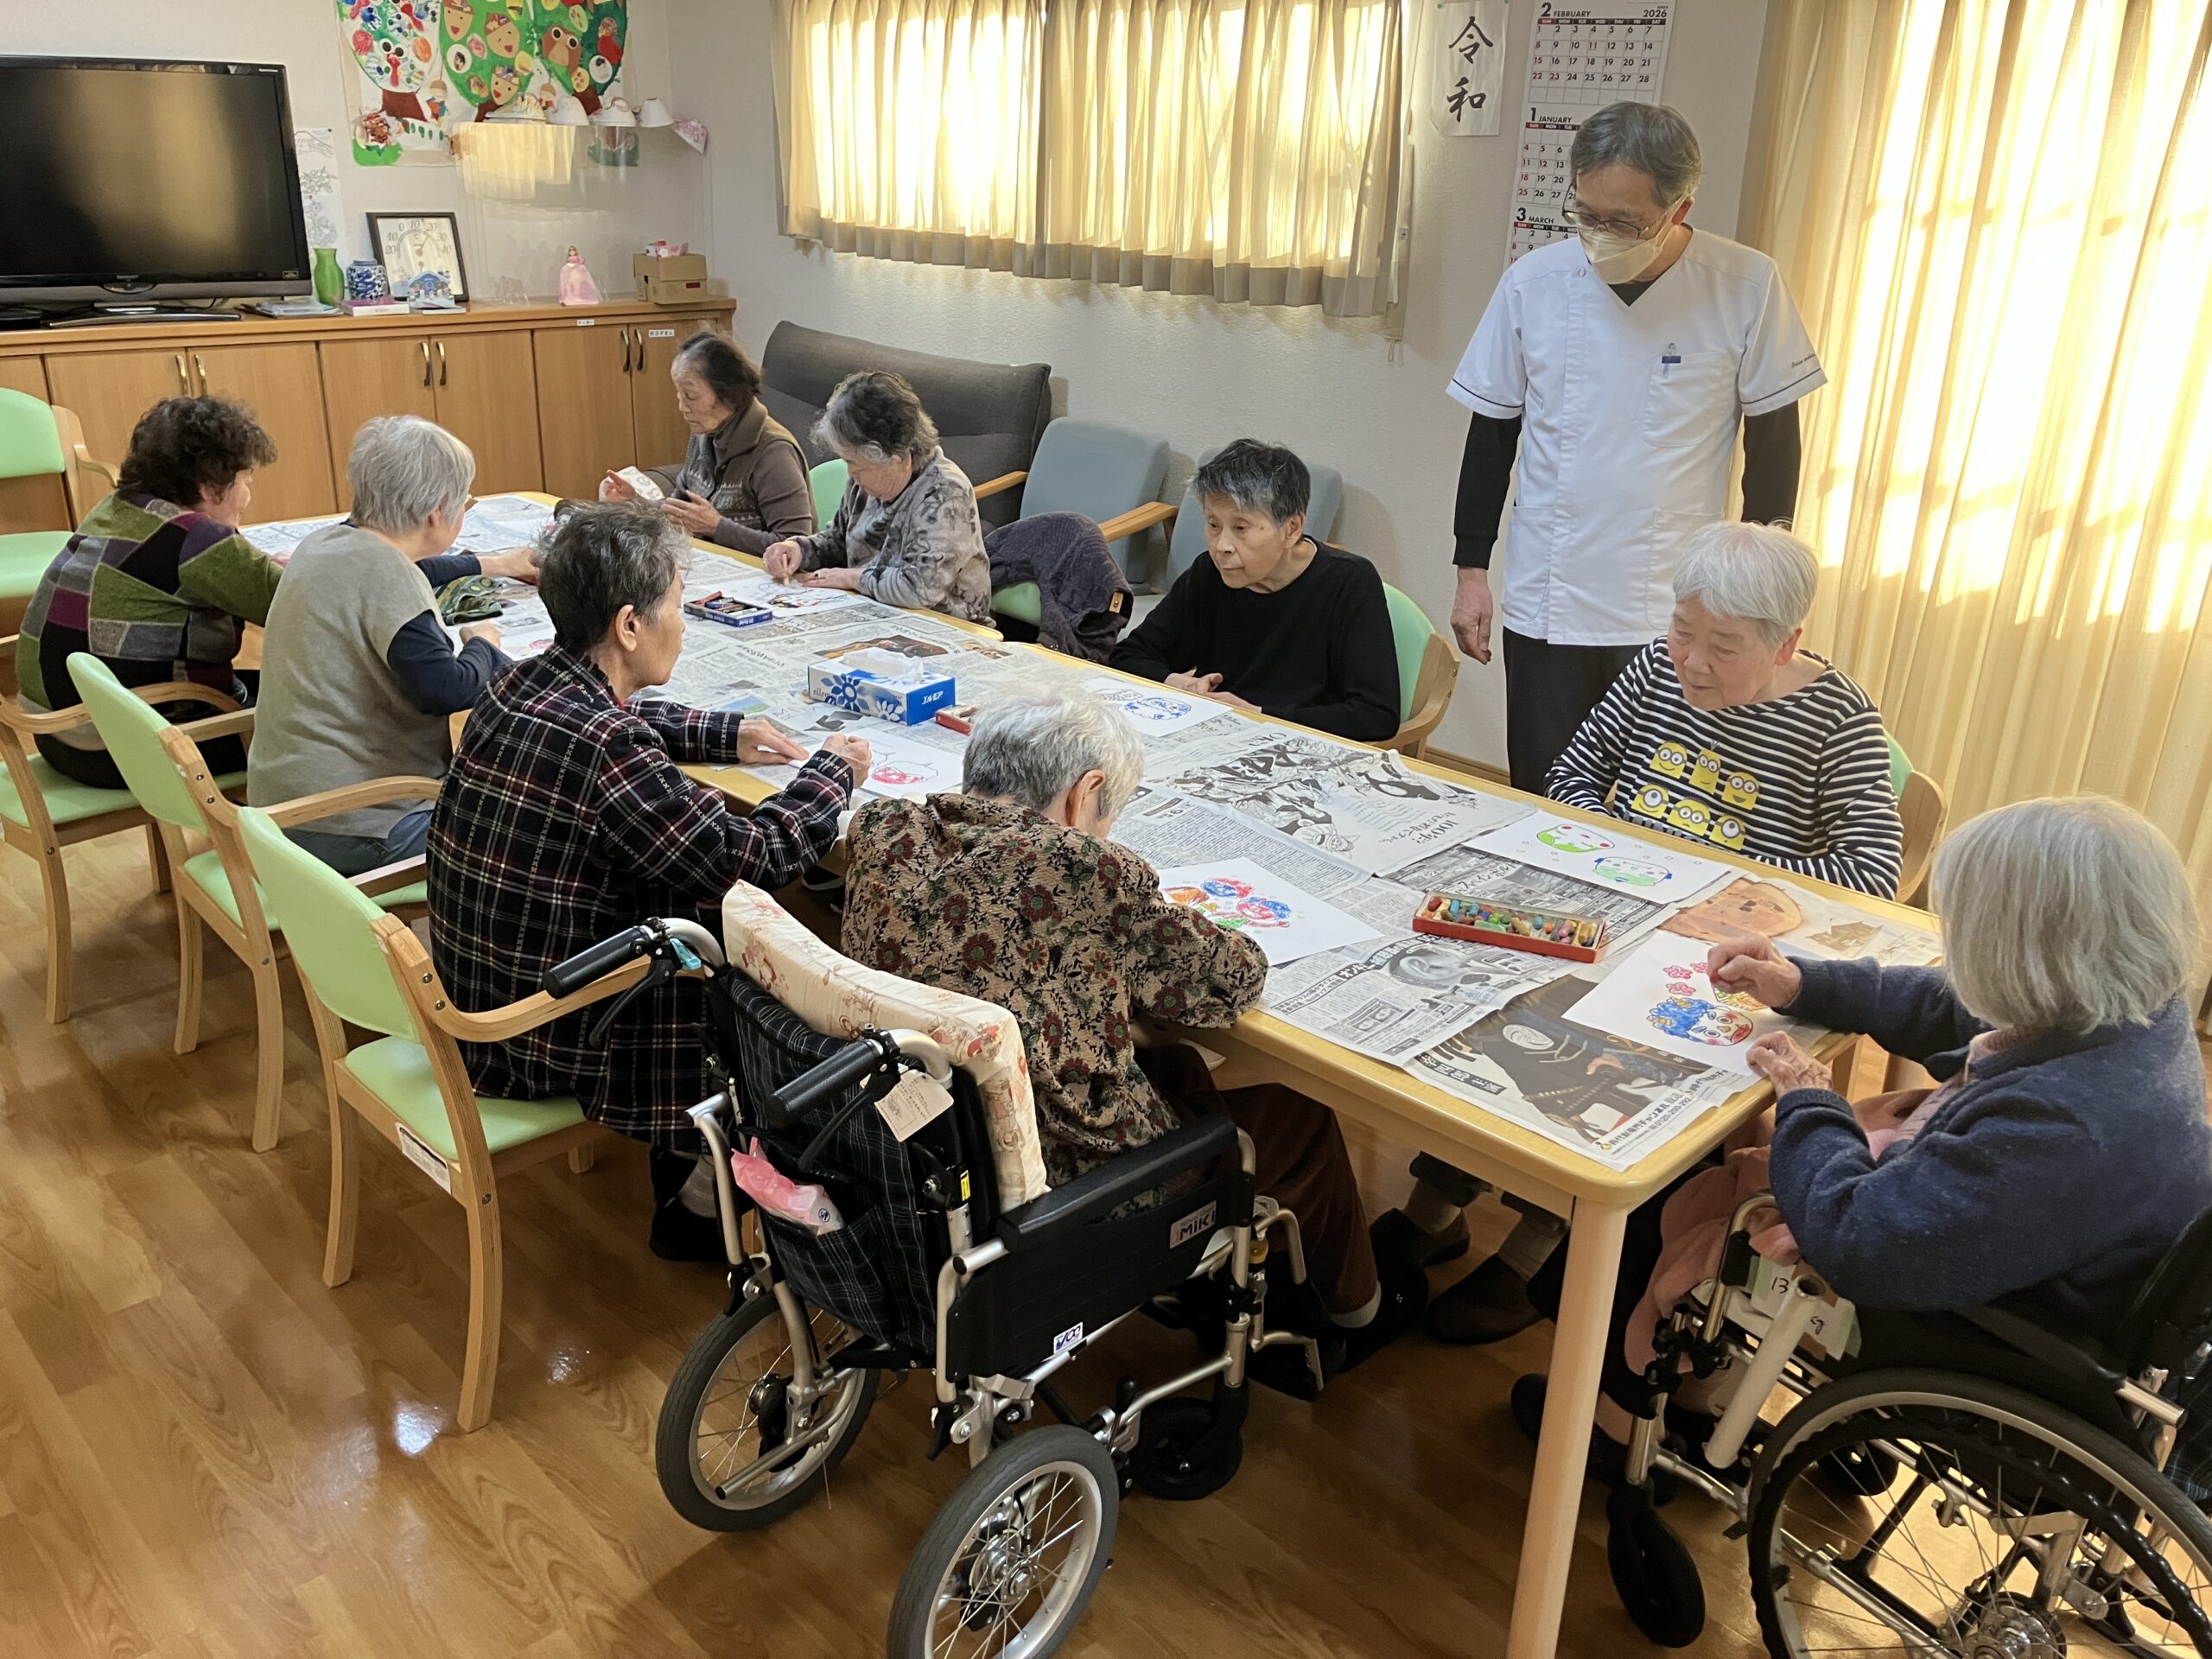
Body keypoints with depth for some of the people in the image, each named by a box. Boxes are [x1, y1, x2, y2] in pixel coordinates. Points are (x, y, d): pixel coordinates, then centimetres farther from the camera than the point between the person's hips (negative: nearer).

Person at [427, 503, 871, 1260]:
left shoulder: (523, 685, -1)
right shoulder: (605, 747, -28)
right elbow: (746, 859, -23)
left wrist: (728, 734, 12)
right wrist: (832, 772, -7)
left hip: (472, 996, 8)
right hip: (544, 1041, -8)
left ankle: (686, 1170, 28)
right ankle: (698, 1205, 23)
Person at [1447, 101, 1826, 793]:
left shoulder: (1747, 288, -7)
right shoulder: (1533, 282, -2)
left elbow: (1773, 440, 1)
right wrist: (1471, 568, 6)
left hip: (1677, 614, -1)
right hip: (1544, 606, 2)